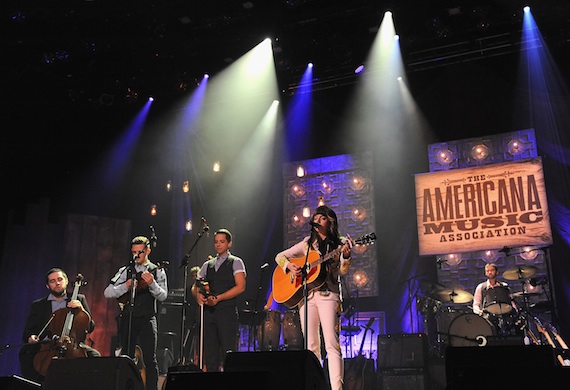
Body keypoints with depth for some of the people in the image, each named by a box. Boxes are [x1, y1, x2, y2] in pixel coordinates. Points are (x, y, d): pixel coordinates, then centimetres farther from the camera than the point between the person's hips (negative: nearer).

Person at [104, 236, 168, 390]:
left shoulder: (157, 271, 5)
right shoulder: (125, 271, 10)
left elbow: (162, 296, -7)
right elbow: (107, 293, 2)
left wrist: (152, 283, -24)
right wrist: (125, 286, -14)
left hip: (147, 319, -2)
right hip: (127, 318, 2)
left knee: (150, 359, -5)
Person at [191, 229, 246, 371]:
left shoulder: (235, 262, 4)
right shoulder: (207, 265, 19)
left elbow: (240, 287, -9)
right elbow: (195, 287, 18)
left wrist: (218, 298, -16)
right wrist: (198, 294, -6)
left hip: (227, 311, -5)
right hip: (208, 311, 5)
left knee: (228, 352, -10)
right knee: (210, 352, 5)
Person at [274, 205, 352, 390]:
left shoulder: (340, 243, 8)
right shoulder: (307, 243, 14)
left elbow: (343, 271, -4)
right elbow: (280, 256, 16)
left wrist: (346, 255, -23)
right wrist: (290, 266, -4)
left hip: (328, 295, -3)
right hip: (306, 295, 3)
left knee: (332, 344, -12)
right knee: (311, 346, 3)